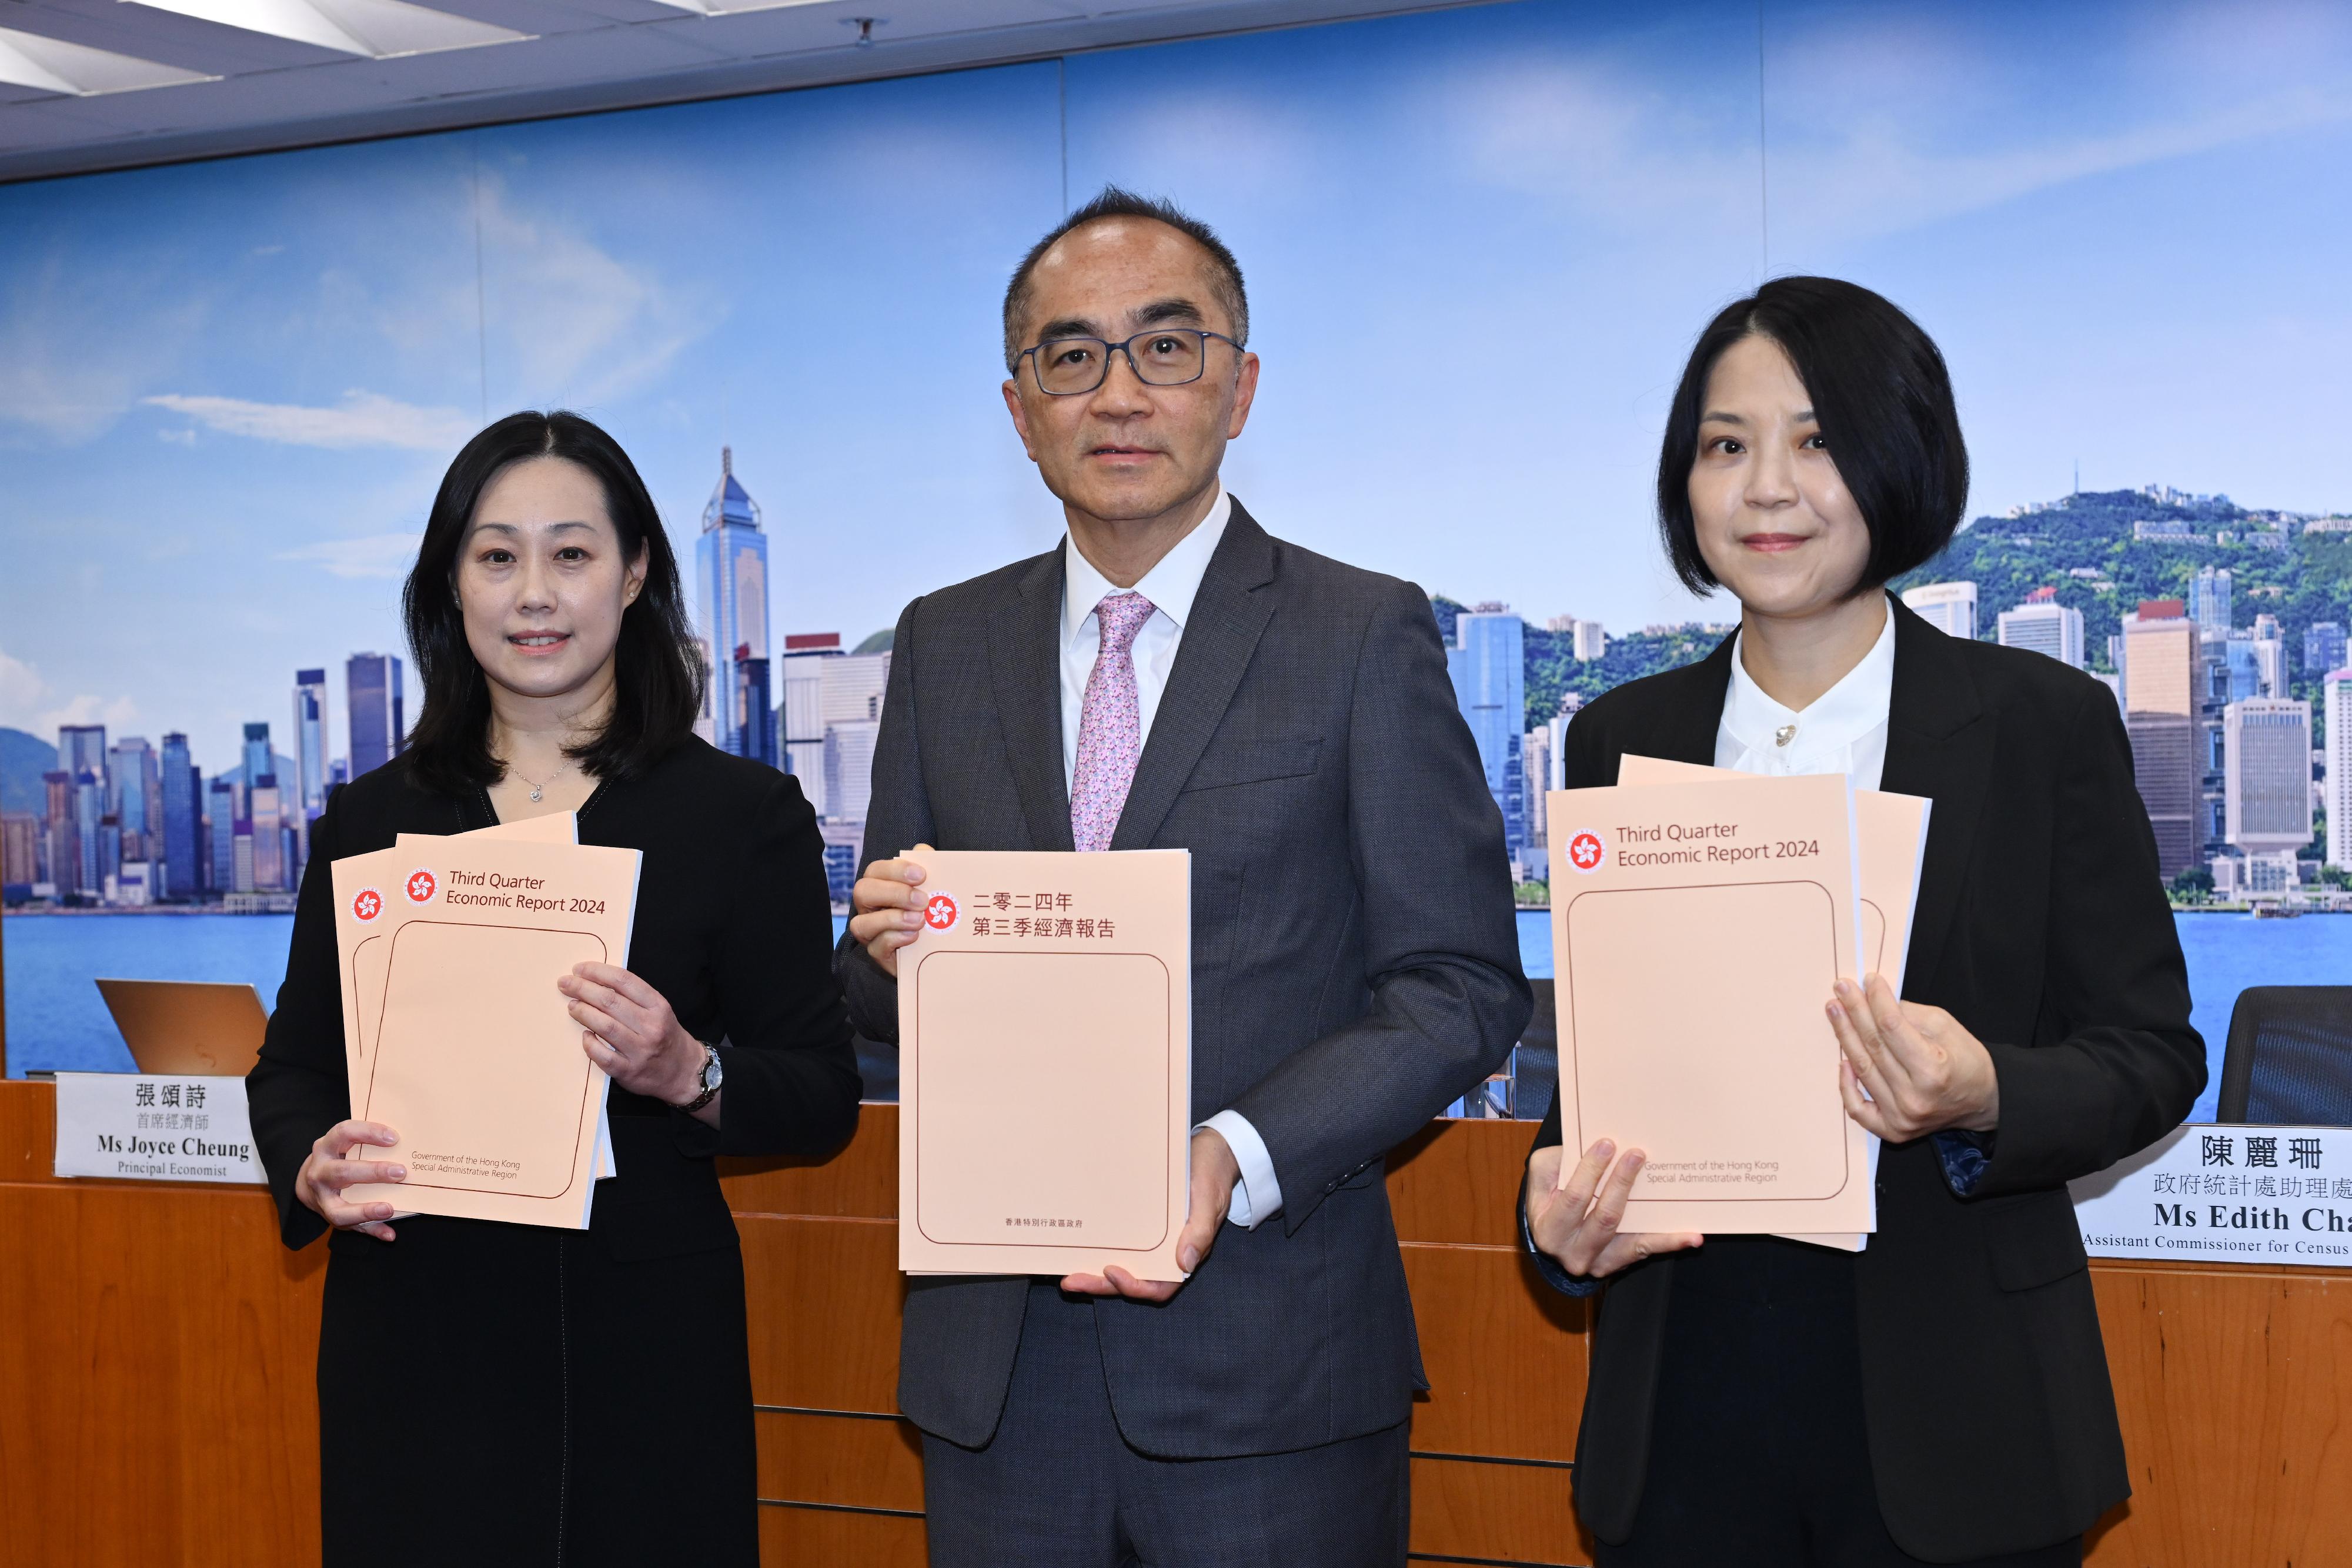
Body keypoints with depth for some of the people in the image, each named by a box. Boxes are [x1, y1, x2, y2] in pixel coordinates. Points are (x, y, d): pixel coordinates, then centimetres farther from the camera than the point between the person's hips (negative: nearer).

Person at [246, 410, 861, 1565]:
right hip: (411, 1337, 2)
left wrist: (690, 1075, -21)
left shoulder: (746, 815, 1)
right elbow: (292, 1065, 13)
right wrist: (312, 1169, -9)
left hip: (644, 1342, -2)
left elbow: (824, 1098, -2)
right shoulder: (372, 819, 9)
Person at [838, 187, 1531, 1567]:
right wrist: (892, 952, -9)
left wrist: (1241, 1156, -19)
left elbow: (1462, 986, -6)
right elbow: (884, 999, 14)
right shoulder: (945, 645, 11)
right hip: (995, 1364, 4)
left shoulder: (1368, 638, -2)